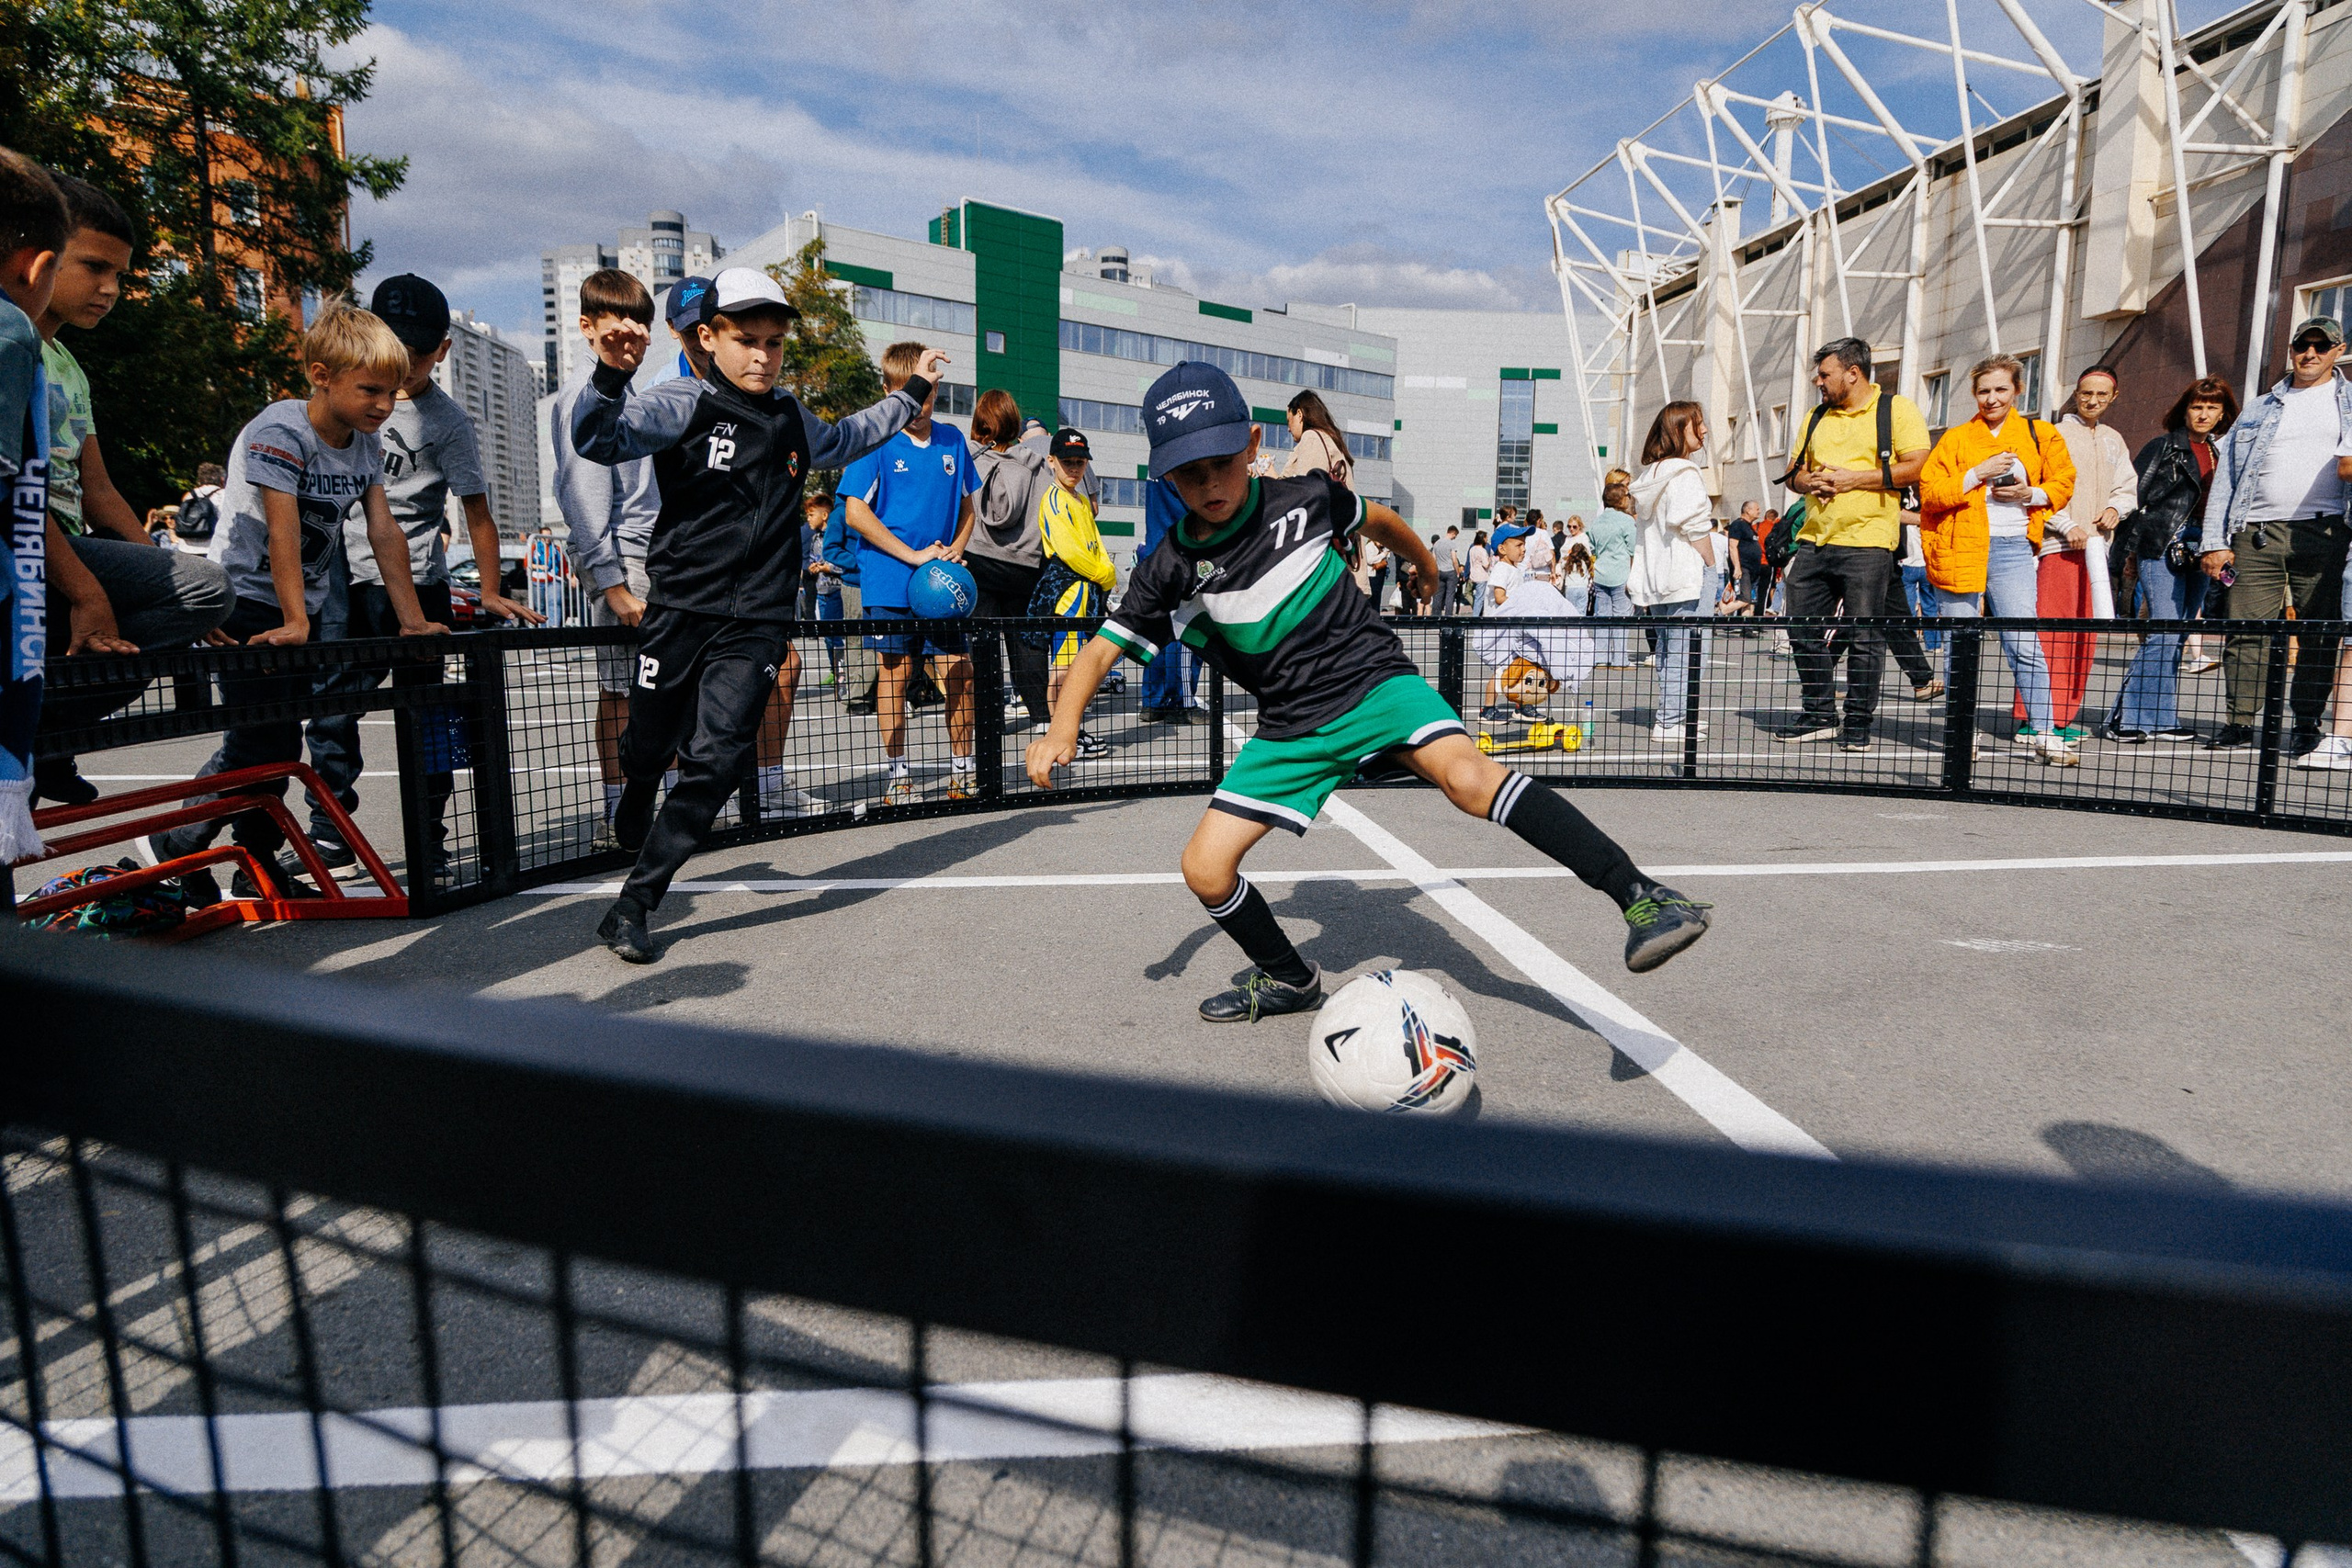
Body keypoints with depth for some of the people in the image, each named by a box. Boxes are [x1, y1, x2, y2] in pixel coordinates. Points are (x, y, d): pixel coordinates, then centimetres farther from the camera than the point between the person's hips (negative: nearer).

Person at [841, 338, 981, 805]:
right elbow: (856, 512, -7)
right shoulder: (875, 440, -3)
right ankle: (898, 774, 12)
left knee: (959, 674, 1)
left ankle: (962, 768, 15)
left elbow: (967, 507, 18)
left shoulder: (952, 440, 10)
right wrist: (912, 555, -12)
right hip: (890, 582, -3)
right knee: (895, 673, 2)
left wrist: (954, 550, -1)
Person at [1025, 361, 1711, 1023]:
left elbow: (1378, 519, 14)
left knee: (1465, 775, -31)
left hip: (1372, 676, -3)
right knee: (1205, 867, -4)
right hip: (1293, 725, 3)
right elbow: (1102, 649, 1)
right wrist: (1063, 727, -16)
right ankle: (1289, 979, 22)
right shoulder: (1172, 568, -5)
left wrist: (1430, 569, 31)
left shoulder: (1304, 500, -7)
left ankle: (1640, 897, -32)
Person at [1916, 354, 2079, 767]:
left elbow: (2063, 483, 17)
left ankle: (2043, 733, -4)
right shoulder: (1957, 438, 8)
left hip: (2012, 549, 0)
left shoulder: (2040, 435, 12)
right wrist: (1978, 473, -12)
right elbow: (1929, 492, -2)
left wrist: (2030, 493, -2)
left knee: (2024, 642, -8)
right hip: (1960, 546, 0)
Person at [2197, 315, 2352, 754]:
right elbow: (2225, 478, 14)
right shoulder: (2258, 411, 20)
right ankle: (2240, 722, 3)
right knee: (2245, 631, -3)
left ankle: (2307, 724, 7)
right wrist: (2214, 542, 5)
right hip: (2255, 534, 1)